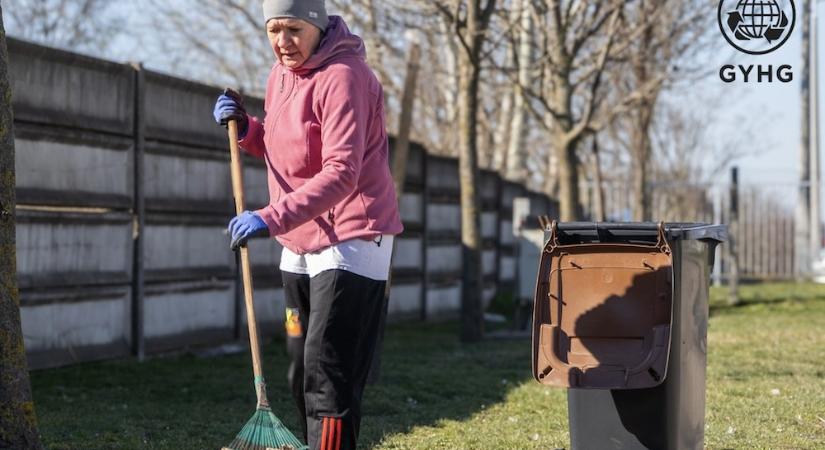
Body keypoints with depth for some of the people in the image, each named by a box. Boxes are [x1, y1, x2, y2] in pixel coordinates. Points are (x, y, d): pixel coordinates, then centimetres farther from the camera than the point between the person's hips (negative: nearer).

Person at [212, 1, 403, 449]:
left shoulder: (343, 77, -19)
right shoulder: (281, 75, 8)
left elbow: (340, 174, -28)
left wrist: (272, 217, -36)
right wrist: (246, 129, 0)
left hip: (351, 240, -9)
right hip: (299, 245, 9)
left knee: (328, 375, -15)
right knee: (302, 375, 13)